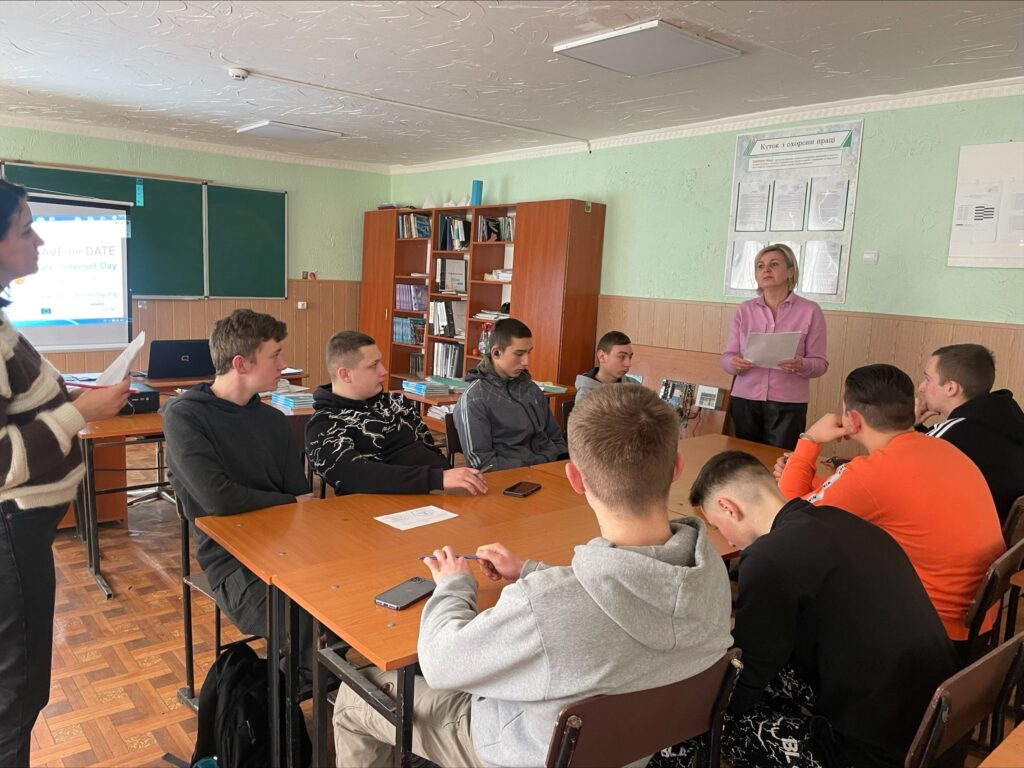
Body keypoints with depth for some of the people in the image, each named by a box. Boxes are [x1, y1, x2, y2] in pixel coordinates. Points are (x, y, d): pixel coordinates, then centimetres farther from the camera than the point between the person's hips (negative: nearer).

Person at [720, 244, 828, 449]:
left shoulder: (810, 311, 0)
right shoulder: (745, 310, 7)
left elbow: (820, 363, 0)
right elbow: (727, 356, 6)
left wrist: (802, 365, -21)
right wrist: (734, 363, -17)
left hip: (788, 405, -2)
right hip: (744, 401, 2)